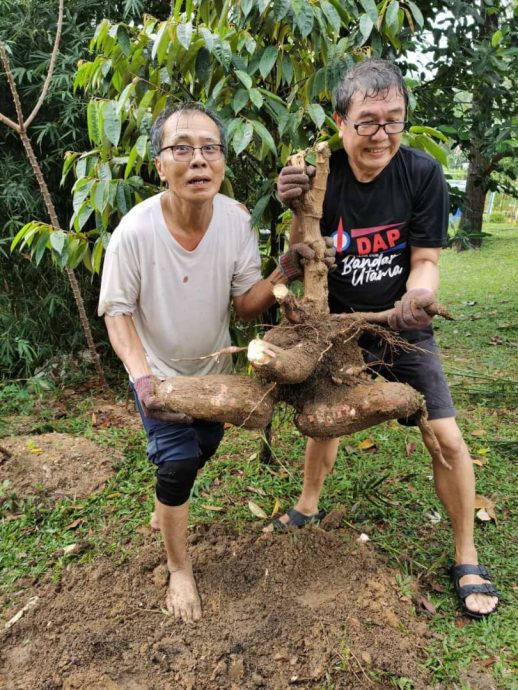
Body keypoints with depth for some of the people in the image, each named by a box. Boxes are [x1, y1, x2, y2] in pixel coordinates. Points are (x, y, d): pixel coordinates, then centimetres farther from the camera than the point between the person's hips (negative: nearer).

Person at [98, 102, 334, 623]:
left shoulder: (237, 220, -21)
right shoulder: (134, 232, -30)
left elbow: (245, 306, -16)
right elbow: (117, 312, -18)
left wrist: (283, 274, -34)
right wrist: (141, 374, -33)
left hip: (214, 368, 4)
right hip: (158, 374, -4)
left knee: (204, 448, 20)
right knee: (179, 461, -10)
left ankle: (165, 508, 55)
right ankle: (179, 569, 18)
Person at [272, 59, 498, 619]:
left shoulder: (423, 174, -14)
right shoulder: (320, 178, -14)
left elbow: (425, 261, -11)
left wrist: (416, 297, -32)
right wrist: (299, 213, -29)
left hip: (404, 331, -1)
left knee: (447, 439, -6)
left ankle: (466, 558, 16)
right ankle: (308, 507, 43)